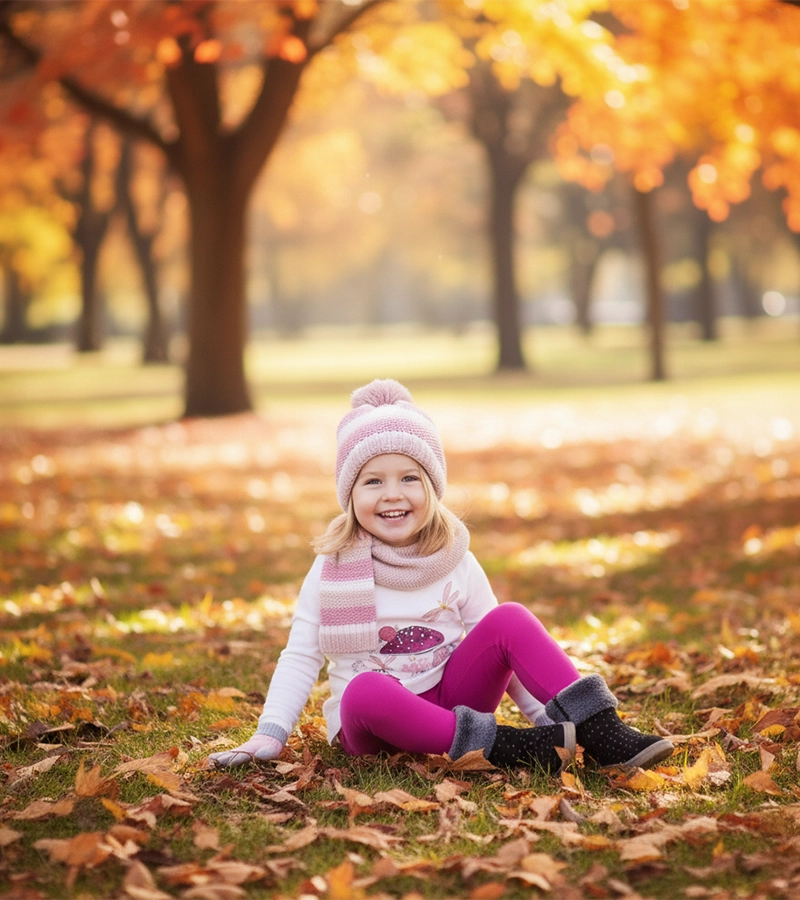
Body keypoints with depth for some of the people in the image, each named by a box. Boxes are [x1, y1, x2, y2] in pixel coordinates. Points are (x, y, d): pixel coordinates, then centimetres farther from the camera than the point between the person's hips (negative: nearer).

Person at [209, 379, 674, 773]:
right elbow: (300, 658, -2)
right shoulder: (333, 570, -3)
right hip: (370, 724, -2)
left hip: (450, 699, 3)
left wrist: (544, 714, -5)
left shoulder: (457, 565, 2)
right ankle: (496, 747, -38)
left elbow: (505, 650, 6)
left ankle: (599, 731, -28)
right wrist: (270, 734, -12)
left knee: (511, 619, -19)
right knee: (366, 689, -38)